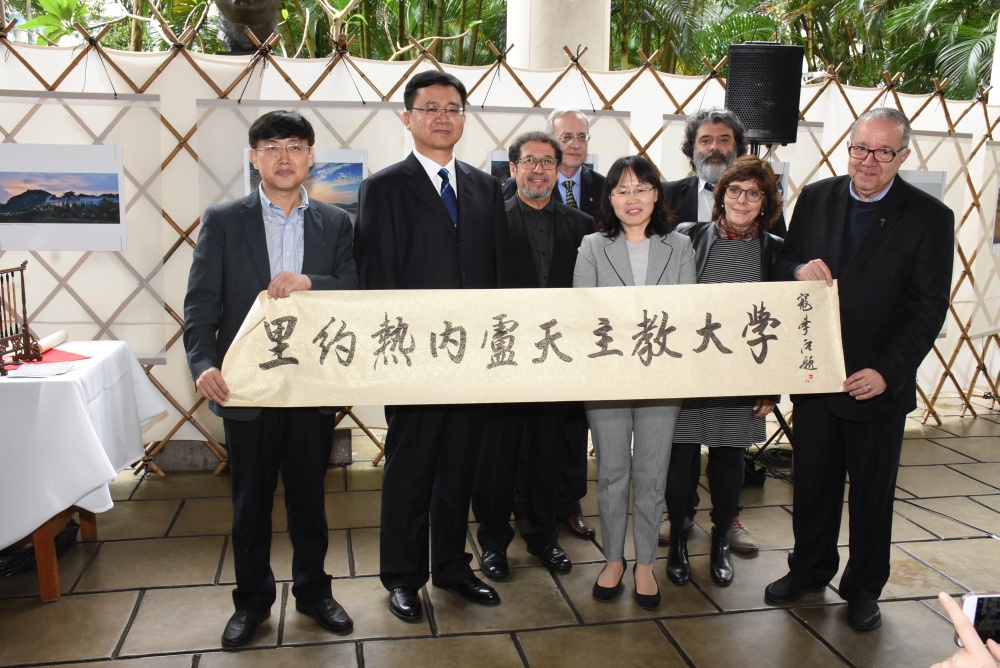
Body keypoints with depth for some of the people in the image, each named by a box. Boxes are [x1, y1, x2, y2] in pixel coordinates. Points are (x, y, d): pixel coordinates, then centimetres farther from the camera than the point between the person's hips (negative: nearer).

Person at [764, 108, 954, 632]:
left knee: (872, 491, 13)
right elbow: (781, 268, 7)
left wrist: (886, 372, -18)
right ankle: (809, 570, 36)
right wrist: (798, 270, -17)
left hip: (878, 382, -3)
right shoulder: (815, 198, 3)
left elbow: (929, 309, -9)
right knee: (812, 481, 15)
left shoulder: (930, 217, -8)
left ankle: (864, 588, 32)